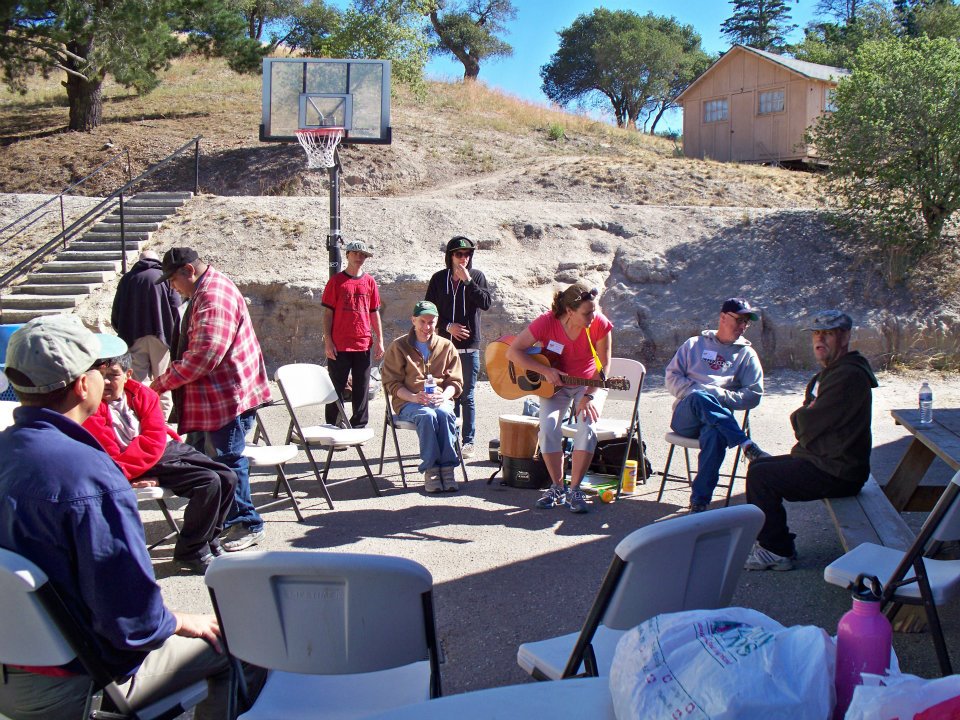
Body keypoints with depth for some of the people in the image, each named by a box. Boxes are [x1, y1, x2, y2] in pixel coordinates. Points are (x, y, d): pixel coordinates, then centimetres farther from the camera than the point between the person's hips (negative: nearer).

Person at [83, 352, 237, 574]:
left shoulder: (143, 394, 4)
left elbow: (155, 439, -8)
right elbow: (109, 455, -16)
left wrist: (121, 468, -19)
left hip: (170, 447, 6)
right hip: (138, 467, -6)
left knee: (227, 478, 0)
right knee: (209, 482, -22)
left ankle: (208, 541, 18)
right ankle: (191, 552, -5)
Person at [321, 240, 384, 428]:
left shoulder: (369, 282, 9)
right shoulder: (336, 280, 0)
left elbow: (375, 312, 12)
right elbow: (328, 312, -1)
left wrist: (379, 341, 8)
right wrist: (328, 341, -7)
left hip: (363, 344, 3)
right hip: (339, 346, -3)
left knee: (361, 389, 8)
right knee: (336, 388, 4)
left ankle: (359, 427, 18)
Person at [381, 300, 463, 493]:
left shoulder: (447, 346, 13)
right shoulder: (398, 347, 6)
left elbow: (455, 381, 11)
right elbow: (392, 383, 1)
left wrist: (443, 396, -12)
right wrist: (414, 397, -16)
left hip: (440, 400, 2)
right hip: (408, 403, -2)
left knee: (445, 413, -34)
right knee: (427, 415, -36)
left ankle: (447, 467, -30)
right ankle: (431, 468, -30)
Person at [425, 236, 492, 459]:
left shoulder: (476, 276, 4)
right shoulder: (439, 279, 6)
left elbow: (486, 302, -10)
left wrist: (468, 280, -15)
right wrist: (448, 326, -9)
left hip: (470, 346, -1)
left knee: (467, 396, 2)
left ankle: (468, 441, 9)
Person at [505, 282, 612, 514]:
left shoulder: (600, 324, -20)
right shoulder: (547, 322, -22)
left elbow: (604, 366, -12)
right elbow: (513, 352, -19)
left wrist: (589, 396, -23)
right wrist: (545, 371, -26)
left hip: (589, 384, 0)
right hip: (554, 385, 0)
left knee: (587, 427, -25)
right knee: (549, 427, -23)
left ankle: (574, 490, -11)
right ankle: (557, 488, -4)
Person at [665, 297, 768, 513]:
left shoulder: (747, 354, 20)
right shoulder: (695, 344, 21)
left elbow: (753, 395, 9)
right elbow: (672, 376, 13)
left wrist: (720, 395, -7)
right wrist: (694, 391, -7)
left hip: (719, 419, 0)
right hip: (685, 416, 0)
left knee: (715, 434, -39)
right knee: (699, 397, -37)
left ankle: (699, 503, -38)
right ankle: (747, 445, -40)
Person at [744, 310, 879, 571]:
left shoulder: (849, 376, -20)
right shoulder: (830, 372, 16)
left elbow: (808, 423, -22)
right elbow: (804, 418, 17)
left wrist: (801, 416, -1)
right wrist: (805, 416, -5)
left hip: (837, 472, -11)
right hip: (823, 459, 11)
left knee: (761, 476, -15)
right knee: (758, 465, 13)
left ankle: (778, 552, -4)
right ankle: (767, 540, 20)